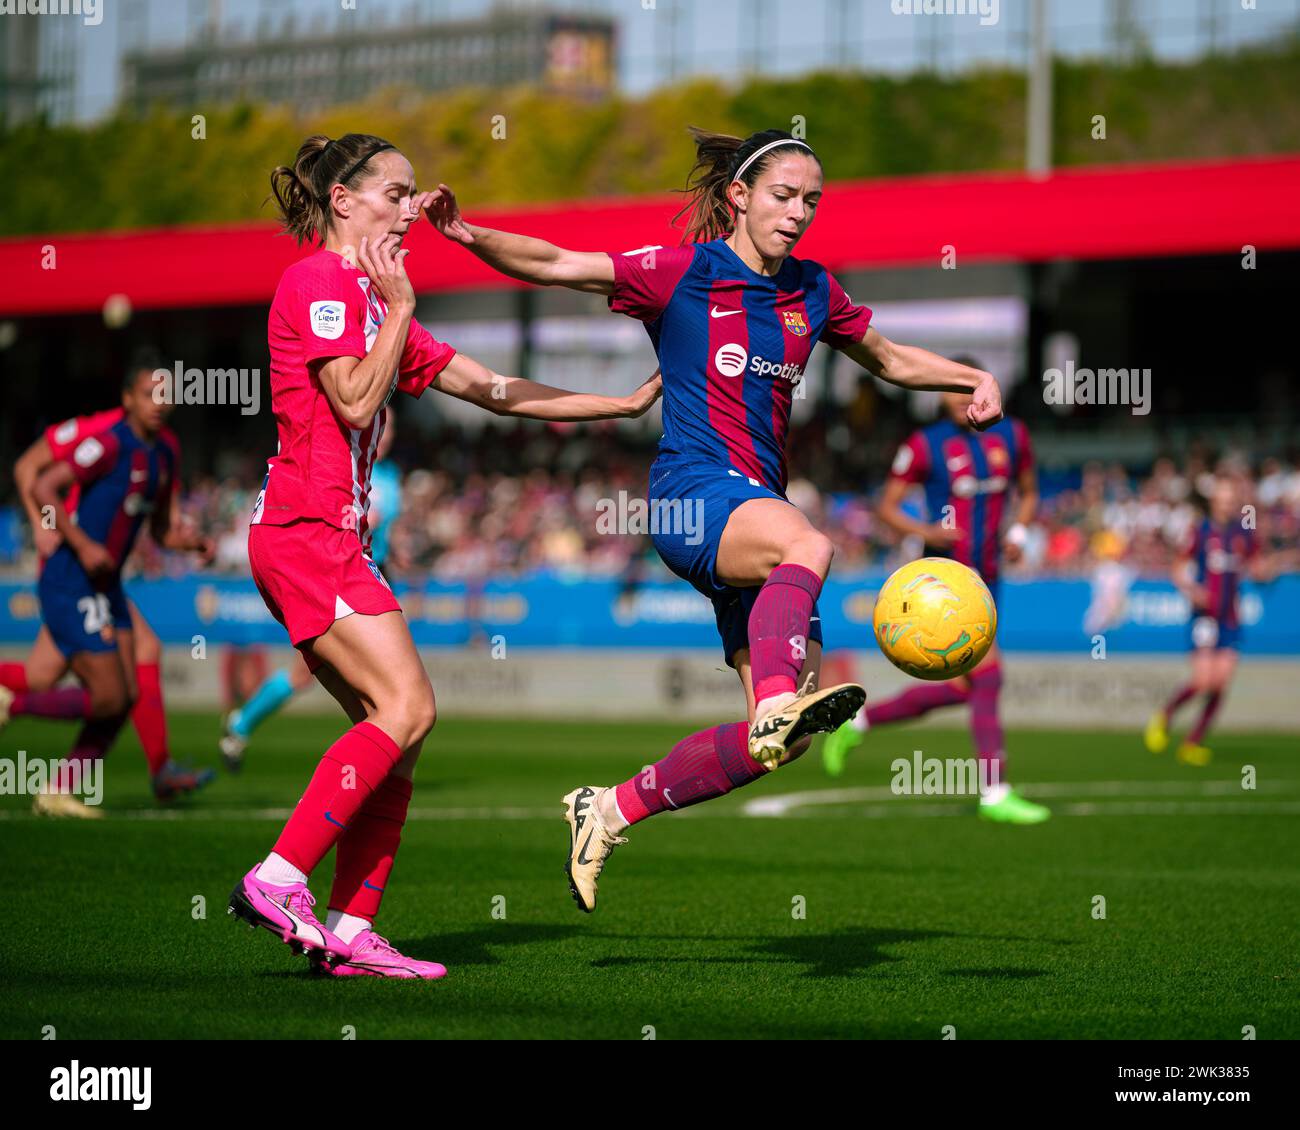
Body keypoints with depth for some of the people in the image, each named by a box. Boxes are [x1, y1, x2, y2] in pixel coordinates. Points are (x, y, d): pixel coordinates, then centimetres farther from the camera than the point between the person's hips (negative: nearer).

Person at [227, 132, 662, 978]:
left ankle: (351, 932, 1)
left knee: (397, 731, 3)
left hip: (333, 540, 10)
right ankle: (277, 879, -17)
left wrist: (624, 404, 22)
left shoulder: (371, 298, 23)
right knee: (406, 708, -17)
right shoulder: (320, 279, -6)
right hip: (305, 532, -10)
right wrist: (400, 307, -9)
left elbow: (493, 390, 23)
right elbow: (354, 401, -17)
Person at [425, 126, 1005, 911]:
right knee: (808, 547, -40)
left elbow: (892, 360, 30)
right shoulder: (683, 274, 1)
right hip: (694, 489, -6)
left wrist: (975, 378, 15)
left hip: (758, 505, 6)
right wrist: (471, 236, -18)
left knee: (780, 737, -2)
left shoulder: (813, 292, 16)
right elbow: (554, 265, -2)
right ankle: (778, 704, -60)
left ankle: (611, 811, 9)